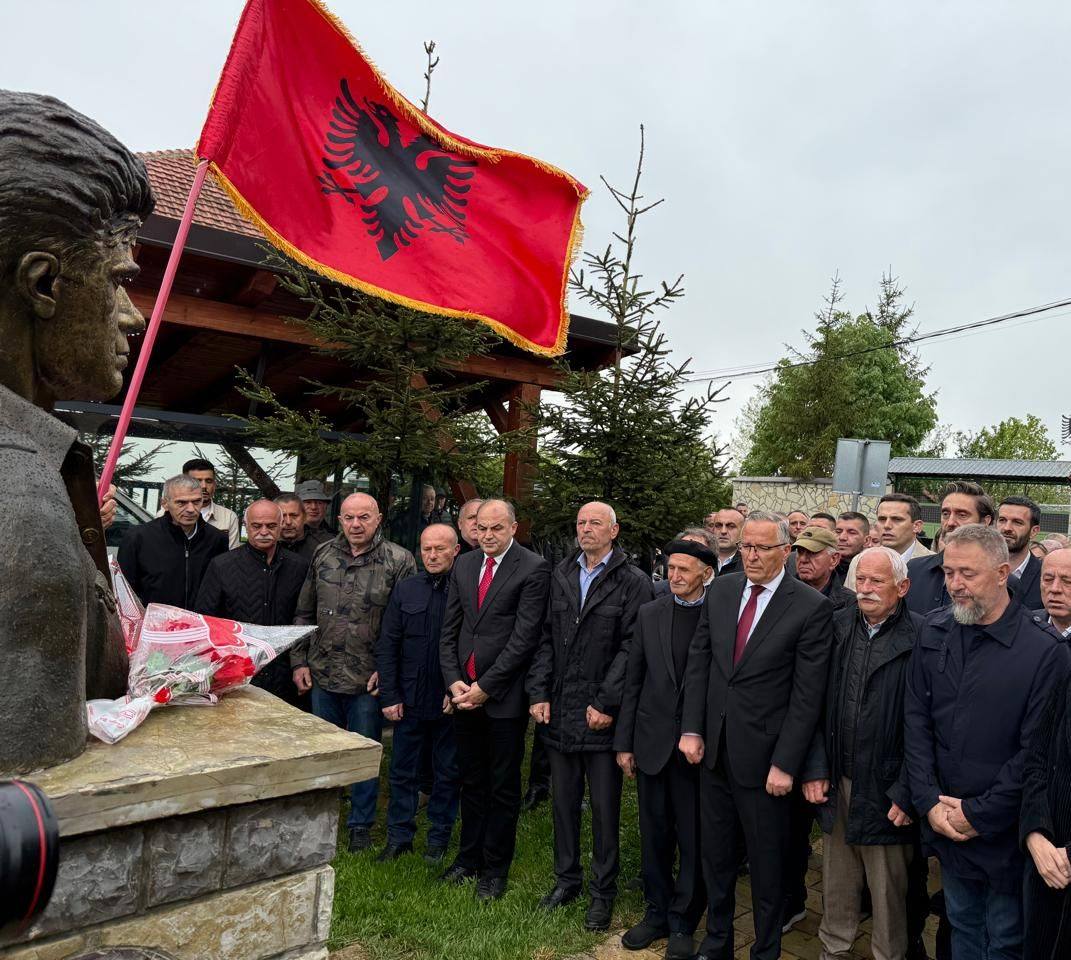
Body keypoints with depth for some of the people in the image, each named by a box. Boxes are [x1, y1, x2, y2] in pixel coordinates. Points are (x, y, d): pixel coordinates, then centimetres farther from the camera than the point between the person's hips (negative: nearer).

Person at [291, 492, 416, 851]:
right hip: (322, 674, 4)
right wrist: (299, 660, 5)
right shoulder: (323, 556, 4)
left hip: (368, 680, -4)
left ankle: (361, 824, 28)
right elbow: (304, 613, 10)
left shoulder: (399, 561, -9)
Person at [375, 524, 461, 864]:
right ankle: (399, 835, 30)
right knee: (403, 771, 14)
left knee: (447, 772, 13)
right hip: (409, 700, 3)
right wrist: (389, 695, -1)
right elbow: (386, 645, 3)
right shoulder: (405, 589, 2)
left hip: (450, 702, -2)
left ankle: (439, 838, 31)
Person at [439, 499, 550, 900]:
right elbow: (450, 629, 9)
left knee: (503, 787, 10)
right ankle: (469, 856, 34)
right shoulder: (464, 565, 7)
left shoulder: (533, 569, -11)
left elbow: (524, 637, -15)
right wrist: (455, 681, -2)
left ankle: (495, 867, 25)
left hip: (504, 696, -5)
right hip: (463, 693, 5)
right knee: (471, 781, 18)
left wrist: (484, 687, -14)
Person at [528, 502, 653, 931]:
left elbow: (630, 648, -12)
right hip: (558, 712, 5)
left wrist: (606, 704, -15)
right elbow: (545, 638, 7)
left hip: (602, 716, -4)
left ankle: (603, 891, 24)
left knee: (604, 806, 7)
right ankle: (567, 878, 34)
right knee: (564, 800, 16)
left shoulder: (633, 582, -7)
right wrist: (539, 694, 0)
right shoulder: (560, 575, 8)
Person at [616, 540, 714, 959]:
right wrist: (624, 742, 5)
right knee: (655, 837, 16)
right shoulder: (649, 614, 2)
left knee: (693, 841, 10)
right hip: (653, 743, 3)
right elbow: (633, 683, 5)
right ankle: (657, 912, 35)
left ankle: (683, 923, 29)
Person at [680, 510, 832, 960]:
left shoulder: (812, 607, -13)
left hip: (763, 757, -4)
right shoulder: (720, 591, 1)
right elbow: (698, 662, 5)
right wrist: (691, 729, -1)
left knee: (767, 863, 14)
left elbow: (807, 694, -14)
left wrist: (785, 763, -14)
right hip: (714, 750, 5)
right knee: (715, 854, 20)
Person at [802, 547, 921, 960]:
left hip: (886, 792, -4)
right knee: (837, 884, 19)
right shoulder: (837, 627, 2)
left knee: (888, 892, 12)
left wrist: (907, 794, -13)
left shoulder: (920, 639, -12)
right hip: (836, 784, 4)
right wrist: (815, 768, 0)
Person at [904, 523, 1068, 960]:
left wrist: (980, 813, -13)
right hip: (945, 824, 4)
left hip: (1005, 831, -4)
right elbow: (916, 719, 0)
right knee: (962, 925, 21)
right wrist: (929, 802, -6)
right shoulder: (934, 632, -1)